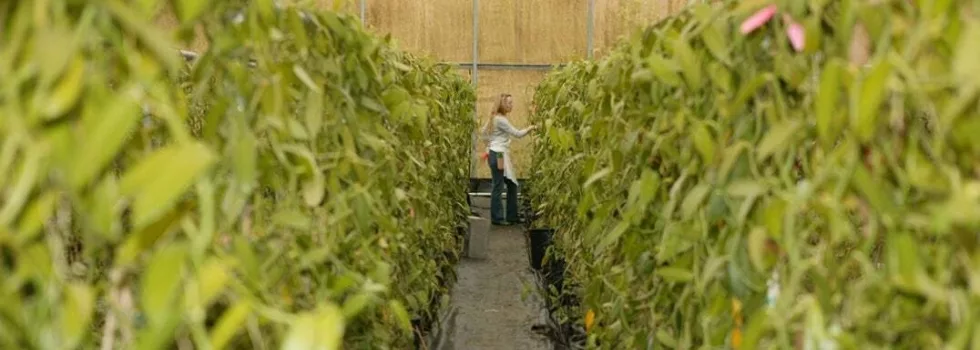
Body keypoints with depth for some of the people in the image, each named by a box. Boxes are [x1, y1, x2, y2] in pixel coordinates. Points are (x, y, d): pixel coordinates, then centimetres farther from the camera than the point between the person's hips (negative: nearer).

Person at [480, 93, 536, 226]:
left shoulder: (494, 118, 14)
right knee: (498, 187, -4)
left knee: (512, 185, 12)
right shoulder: (500, 120, -16)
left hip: (499, 154, 10)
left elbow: (484, 132, 23)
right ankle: (497, 218, 3)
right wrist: (531, 128, -3)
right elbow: (517, 134, -14)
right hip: (498, 155, -10)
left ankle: (512, 216, 18)